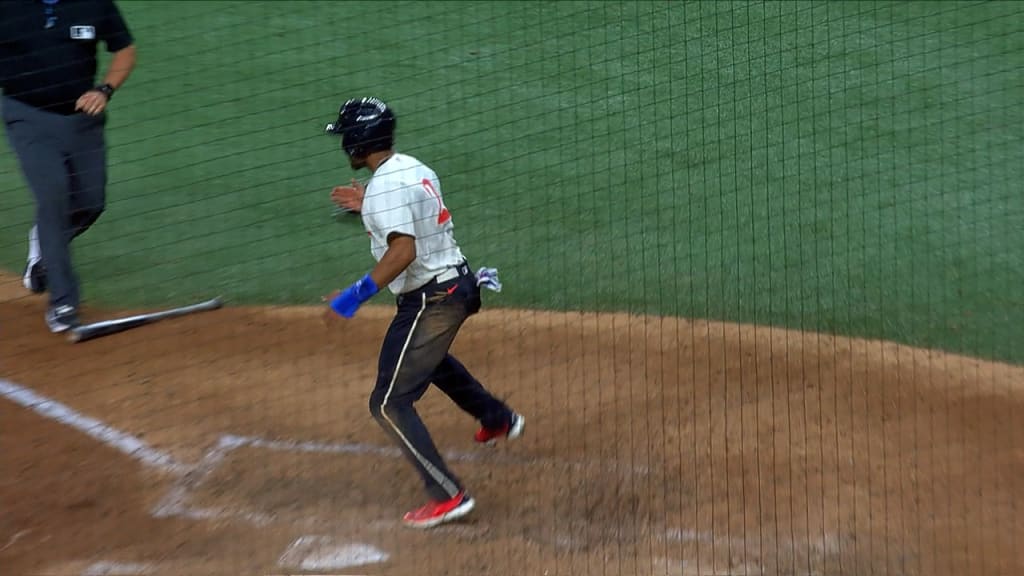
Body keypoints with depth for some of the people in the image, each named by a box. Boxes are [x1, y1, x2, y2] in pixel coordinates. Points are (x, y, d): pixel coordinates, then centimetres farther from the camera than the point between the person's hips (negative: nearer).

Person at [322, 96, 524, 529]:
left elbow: (404, 249, -32)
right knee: (428, 356, 39)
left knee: (389, 403, -7)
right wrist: (370, 207, 28)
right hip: (457, 283, 10)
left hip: (429, 299, -10)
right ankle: (499, 419, 56)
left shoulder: (384, 187, -21)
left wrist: (359, 293, -33)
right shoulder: (414, 168, 8)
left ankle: (448, 495, -13)